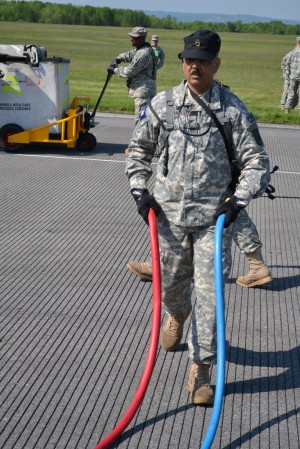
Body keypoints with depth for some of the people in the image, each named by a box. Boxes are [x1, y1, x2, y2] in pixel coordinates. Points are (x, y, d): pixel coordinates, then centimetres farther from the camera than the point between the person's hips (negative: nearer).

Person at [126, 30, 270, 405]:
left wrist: (239, 200, -13)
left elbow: (256, 162, 0)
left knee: (209, 291, -5)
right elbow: (139, 149, 14)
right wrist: (140, 190, 2)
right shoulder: (161, 104, 1)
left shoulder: (234, 110, -4)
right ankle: (177, 317, 53)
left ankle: (200, 368, 6)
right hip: (168, 213, 3)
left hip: (213, 217, -2)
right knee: (170, 283, 17)